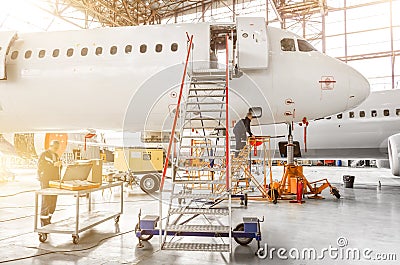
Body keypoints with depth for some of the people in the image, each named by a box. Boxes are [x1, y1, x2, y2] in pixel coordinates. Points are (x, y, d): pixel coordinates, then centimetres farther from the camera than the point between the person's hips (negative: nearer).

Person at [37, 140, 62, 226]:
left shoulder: (56, 155, 17)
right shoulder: (44, 154, -5)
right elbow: (40, 166, -17)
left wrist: (59, 165, -2)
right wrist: (53, 164, -25)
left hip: (55, 181, 7)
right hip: (46, 181, -7)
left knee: (53, 202, 7)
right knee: (46, 201, -8)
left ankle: (48, 219, 16)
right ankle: (43, 220, -2)